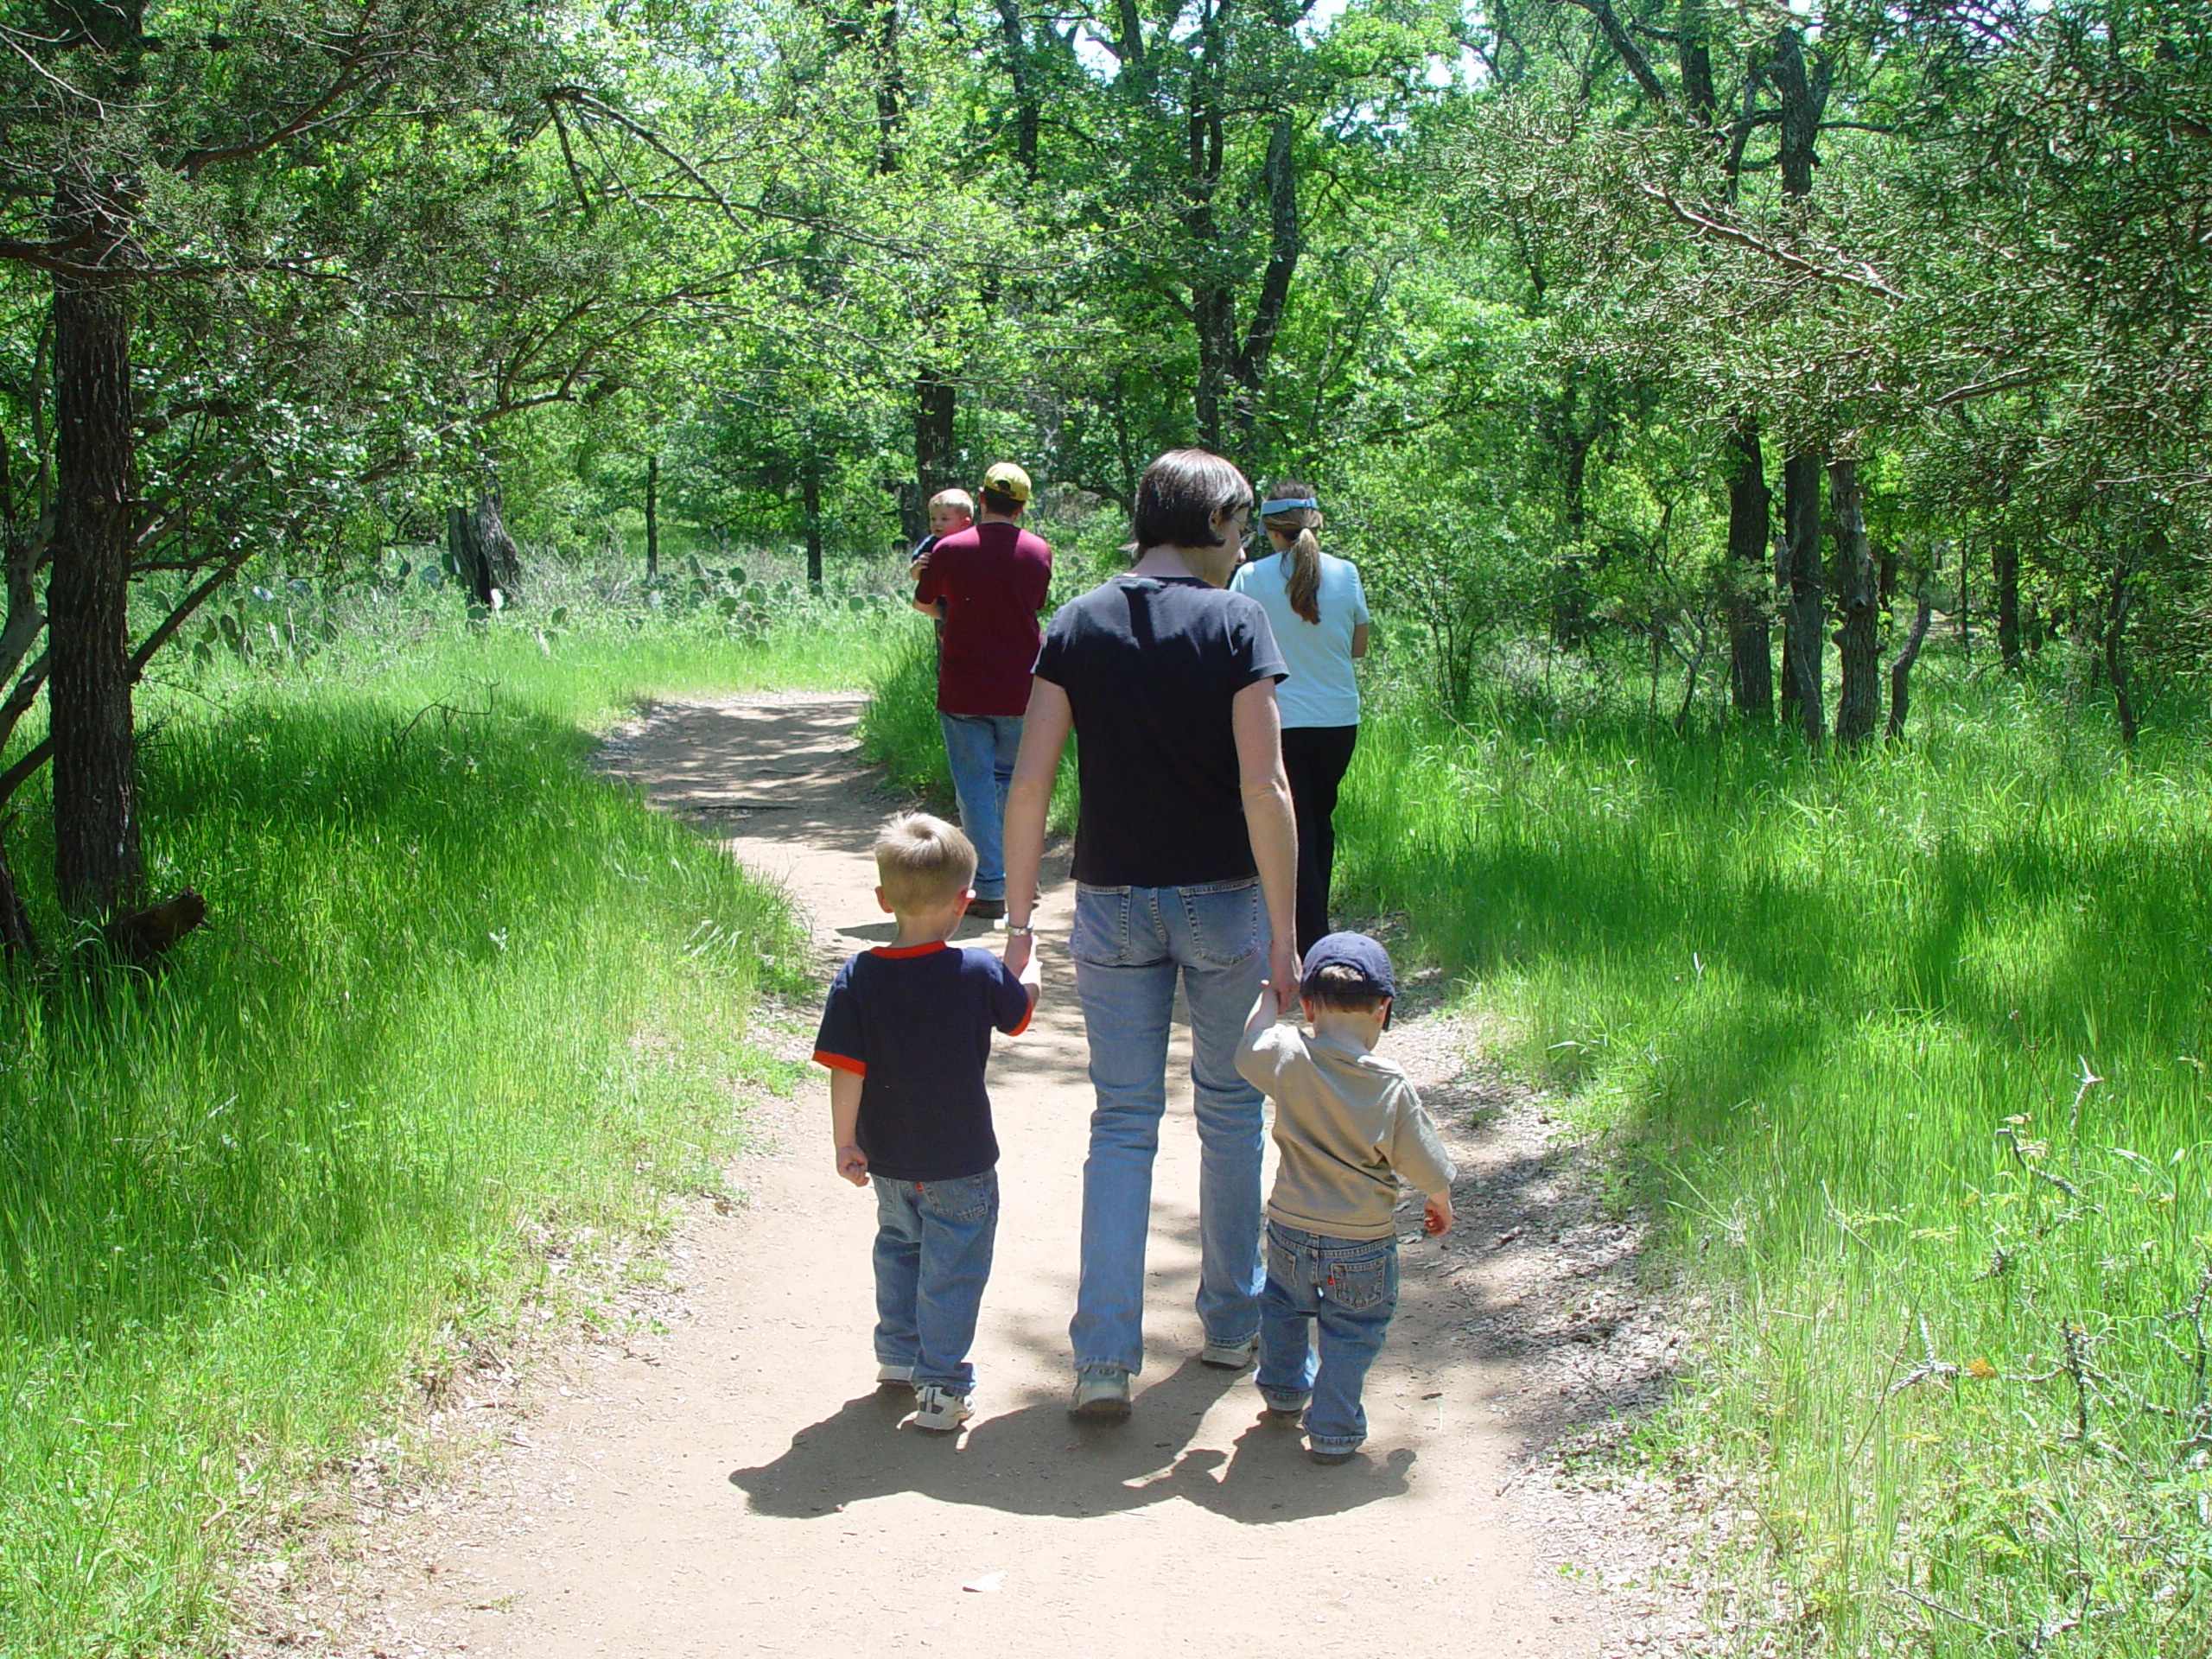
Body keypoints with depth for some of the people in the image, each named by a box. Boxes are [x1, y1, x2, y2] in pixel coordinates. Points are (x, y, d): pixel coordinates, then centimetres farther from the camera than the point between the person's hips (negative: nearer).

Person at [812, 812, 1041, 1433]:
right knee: (952, 1268, 7)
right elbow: (1020, 1011, 6)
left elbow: (846, 1072, -12)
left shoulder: (857, 978, -12)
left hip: (888, 1160, 3)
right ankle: (940, 1386, 10)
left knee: (899, 1247, 25)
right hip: (960, 1162, -3)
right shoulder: (980, 973, -15)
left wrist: (845, 1144, -2)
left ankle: (898, 1357, 37)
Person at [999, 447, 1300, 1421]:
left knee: (1122, 1124, 6)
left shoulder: (1076, 626, 0)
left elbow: (1029, 782, -5)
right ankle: (1233, 1324, 27)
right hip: (1222, 902, -2)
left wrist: (1018, 915, 2)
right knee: (1230, 1111, 15)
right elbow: (1264, 788, -15)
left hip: (1113, 904, 2)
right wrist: (1282, 931, -9)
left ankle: (1105, 1359, -1)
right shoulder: (1234, 621, -9)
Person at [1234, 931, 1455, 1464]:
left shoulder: (1288, 1057, -14)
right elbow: (1426, 1166, -7)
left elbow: (1247, 1048, 10)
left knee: (1284, 1304, 28)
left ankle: (1283, 1393, 43)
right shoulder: (1392, 1087, -17)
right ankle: (1333, 1430, 14)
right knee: (1351, 1332, 13)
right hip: (1362, 1245, -3)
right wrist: (1441, 1204, 14)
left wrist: (1268, 997, 26)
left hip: (1290, 1229, 3)